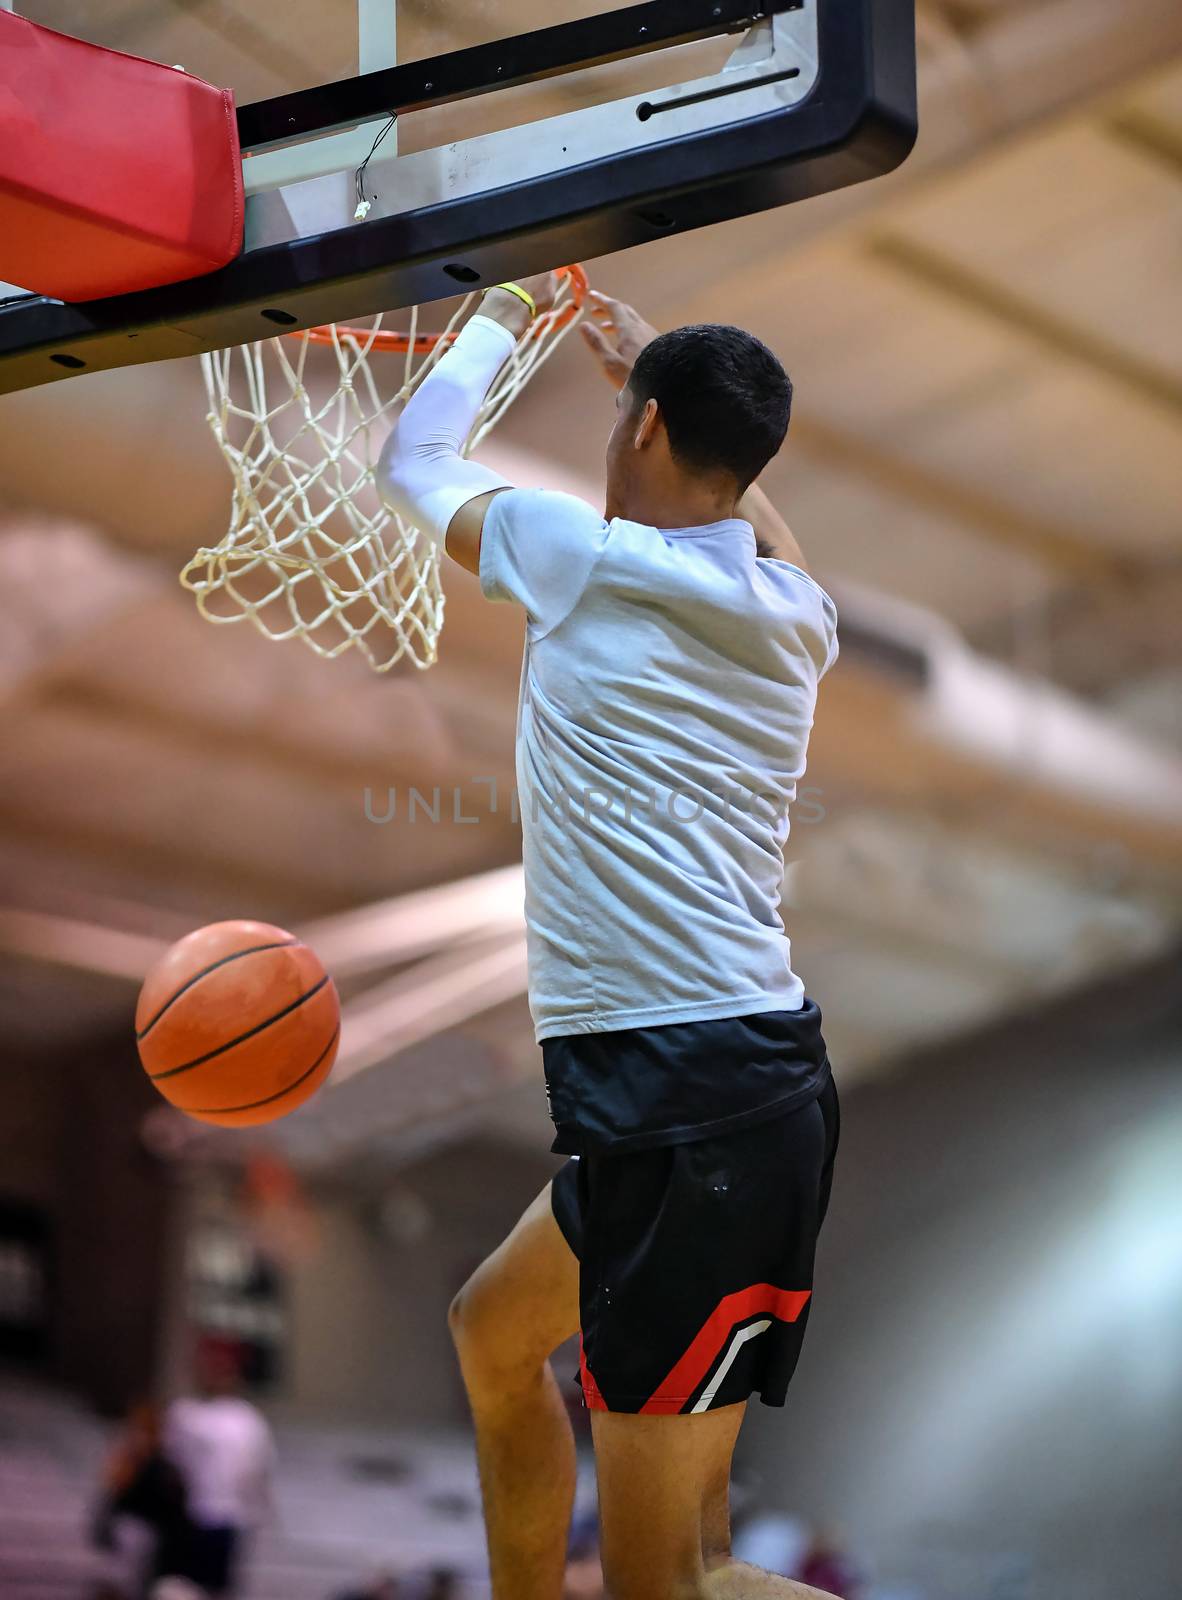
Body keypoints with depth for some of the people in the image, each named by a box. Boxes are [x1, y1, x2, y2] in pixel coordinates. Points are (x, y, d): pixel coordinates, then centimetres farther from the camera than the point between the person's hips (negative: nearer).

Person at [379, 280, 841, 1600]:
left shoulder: (589, 557, -7)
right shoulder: (792, 616, 12)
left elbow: (412, 463, 14)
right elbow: (748, 518, 40)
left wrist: (500, 317, 30)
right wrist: (646, 364, 50)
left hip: (687, 1100, -9)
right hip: (739, 1064, 9)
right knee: (495, 1330, 31)